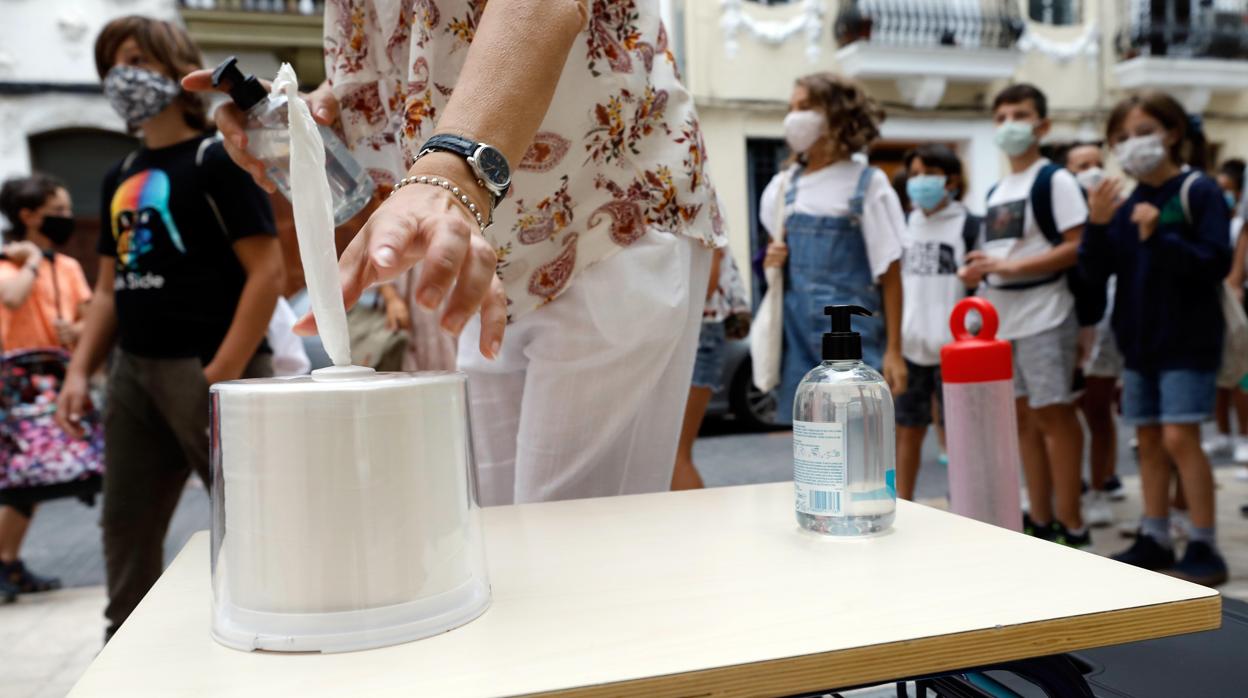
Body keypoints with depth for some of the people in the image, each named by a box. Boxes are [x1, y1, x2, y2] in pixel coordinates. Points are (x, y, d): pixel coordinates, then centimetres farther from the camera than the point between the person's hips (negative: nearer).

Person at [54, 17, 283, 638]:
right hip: (134, 371, 8)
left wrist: (223, 376, -18)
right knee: (125, 527, 14)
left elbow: (267, 271, -13)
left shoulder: (215, 159, -4)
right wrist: (80, 370, 8)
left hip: (207, 370, -7)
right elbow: (110, 288, 20)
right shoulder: (120, 178, 17)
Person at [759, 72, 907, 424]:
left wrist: (894, 349, -7)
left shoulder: (868, 183, -2)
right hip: (798, 329, 4)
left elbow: (890, 273, -3)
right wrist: (772, 260, 0)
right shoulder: (782, 186, 10)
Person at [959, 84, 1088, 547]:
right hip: (1003, 319, 8)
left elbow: (1078, 247, -15)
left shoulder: (1055, 180, -5)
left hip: (1044, 317, -8)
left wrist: (1009, 266, -20)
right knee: (1023, 419, 11)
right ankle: (1040, 521, 21)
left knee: (1053, 416, -4)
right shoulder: (996, 192, 17)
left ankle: (1071, 525, 6)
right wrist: (977, 272, 2)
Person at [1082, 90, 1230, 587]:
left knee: (1179, 437, -10)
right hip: (1138, 339, 6)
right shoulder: (1124, 203, 7)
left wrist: (1161, 238, -27)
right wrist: (1098, 226, -13)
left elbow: (1216, 262, -15)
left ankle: (1204, 547, 1)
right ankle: (1154, 538, 19)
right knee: (1149, 439, 10)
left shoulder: (1197, 191, -8)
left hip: (1188, 339, -6)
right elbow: (1096, 273, 3)